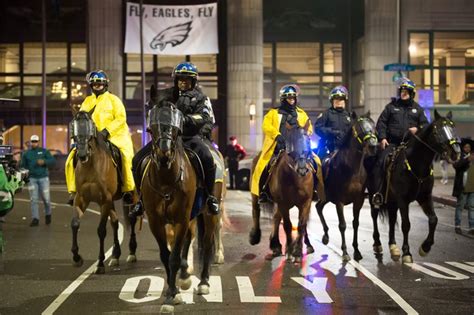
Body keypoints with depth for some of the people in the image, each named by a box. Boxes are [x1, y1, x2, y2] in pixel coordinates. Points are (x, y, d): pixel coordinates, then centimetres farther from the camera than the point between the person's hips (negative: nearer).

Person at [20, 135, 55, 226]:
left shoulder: (44, 151, 7)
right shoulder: (26, 154, 12)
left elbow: (52, 161, -2)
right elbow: (22, 165, 12)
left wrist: (44, 161, -20)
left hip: (43, 178, -1)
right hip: (32, 179, 1)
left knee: (46, 198, -1)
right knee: (34, 199, -2)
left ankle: (48, 214, 24)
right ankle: (35, 219, 0)